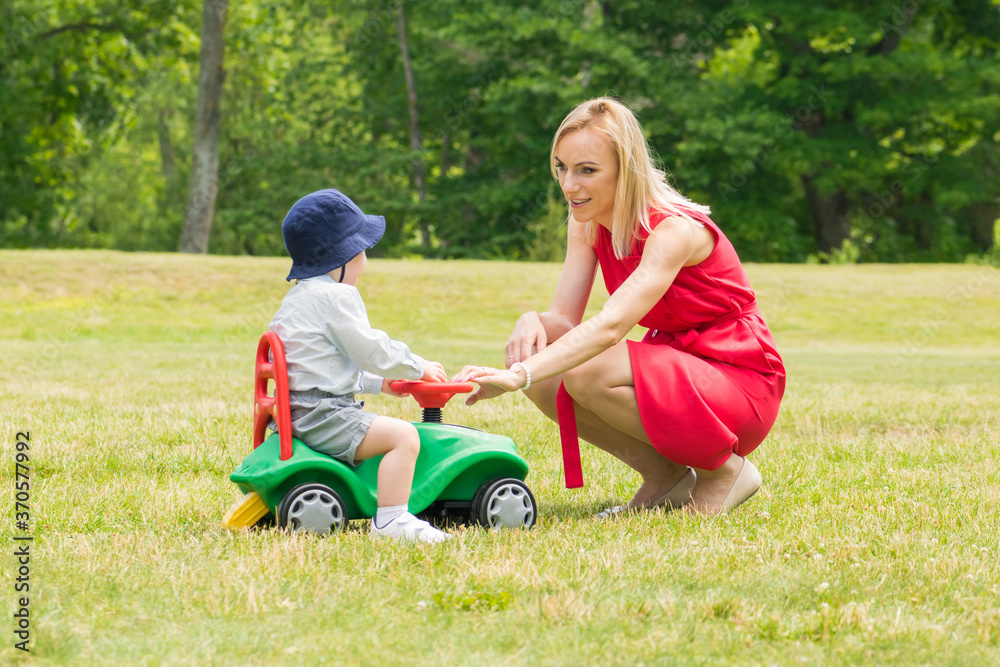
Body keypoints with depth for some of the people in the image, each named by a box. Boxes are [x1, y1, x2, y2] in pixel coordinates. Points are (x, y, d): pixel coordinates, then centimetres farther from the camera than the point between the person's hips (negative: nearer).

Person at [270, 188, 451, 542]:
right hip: (322, 416, -11)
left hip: (297, 415, 11)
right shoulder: (336, 297, -12)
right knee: (403, 435, -22)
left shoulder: (296, 298, 21)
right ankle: (390, 520, -29)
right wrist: (420, 368, 2)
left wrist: (380, 383, 27)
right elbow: (372, 351, -13)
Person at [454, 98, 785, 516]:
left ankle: (723, 470, -10)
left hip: (742, 387, -7)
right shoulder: (588, 223, 0)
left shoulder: (676, 231, -25)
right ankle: (664, 477, 2)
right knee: (544, 376, -16)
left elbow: (610, 325, -39)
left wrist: (521, 374, -52)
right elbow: (564, 319, -5)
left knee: (587, 374, -31)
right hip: (674, 367, 8)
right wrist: (532, 321, -31)